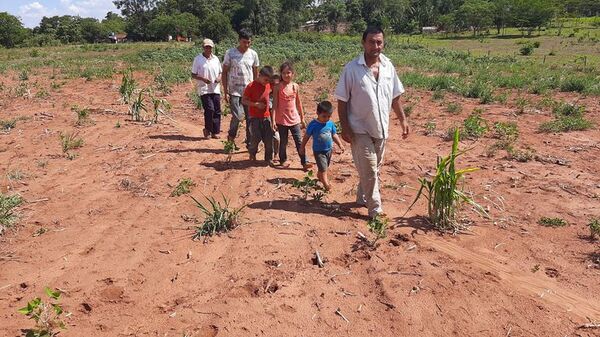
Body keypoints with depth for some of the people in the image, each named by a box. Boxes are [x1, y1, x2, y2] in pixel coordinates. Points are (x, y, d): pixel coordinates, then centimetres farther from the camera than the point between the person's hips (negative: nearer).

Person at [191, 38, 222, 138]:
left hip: (215, 89, 5)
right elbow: (193, 75, -1)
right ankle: (207, 129, 6)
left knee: (217, 111, 3)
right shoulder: (198, 59, -1)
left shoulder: (215, 59, 11)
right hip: (204, 89, -4)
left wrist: (219, 78, -5)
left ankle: (215, 132, 14)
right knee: (209, 109, -15)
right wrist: (203, 79, -18)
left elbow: (220, 72, 18)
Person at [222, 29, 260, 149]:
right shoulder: (230, 53, -3)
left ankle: (250, 142, 15)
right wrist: (225, 92, -5)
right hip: (234, 91, -3)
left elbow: (255, 74, 11)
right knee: (237, 116, -12)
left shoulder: (253, 54, 4)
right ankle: (231, 137, 14)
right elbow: (224, 73, 0)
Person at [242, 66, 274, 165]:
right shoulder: (251, 86, -12)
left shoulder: (268, 85, 3)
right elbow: (243, 101, -10)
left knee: (269, 139, 3)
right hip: (254, 117, -5)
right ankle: (252, 153, 24)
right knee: (256, 138, -4)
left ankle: (269, 158, 15)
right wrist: (256, 104, -21)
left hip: (266, 116, 5)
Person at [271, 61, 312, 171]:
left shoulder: (295, 86, 2)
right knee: (283, 142, 10)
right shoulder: (278, 87, -6)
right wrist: (273, 120, -12)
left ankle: (304, 162, 3)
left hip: (294, 119, 2)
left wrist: (302, 119, 13)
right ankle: (283, 160, 27)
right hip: (282, 119, -2)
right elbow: (275, 104, -6)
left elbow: (298, 103, 10)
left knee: (299, 141, 0)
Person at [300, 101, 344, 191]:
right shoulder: (313, 124, -18)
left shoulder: (330, 123, -5)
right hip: (318, 150, -5)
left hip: (329, 149, 5)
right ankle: (326, 183, 3)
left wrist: (340, 144, 8)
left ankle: (319, 176, 46)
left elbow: (334, 135, 9)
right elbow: (306, 136, -8)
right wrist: (302, 147, -1)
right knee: (323, 168, -8)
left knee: (325, 167, 21)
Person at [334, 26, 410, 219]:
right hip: (360, 130, -5)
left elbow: (395, 96, 12)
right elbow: (342, 101, -10)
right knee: (369, 170, -4)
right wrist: (345, 128, -14)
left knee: (374, 168, 17)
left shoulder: (388, 66, 2)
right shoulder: (352, 69, -12)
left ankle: (363, 198, 36)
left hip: (381, 129, 6)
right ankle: (375, 209, 6)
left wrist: (403, 119, 8)